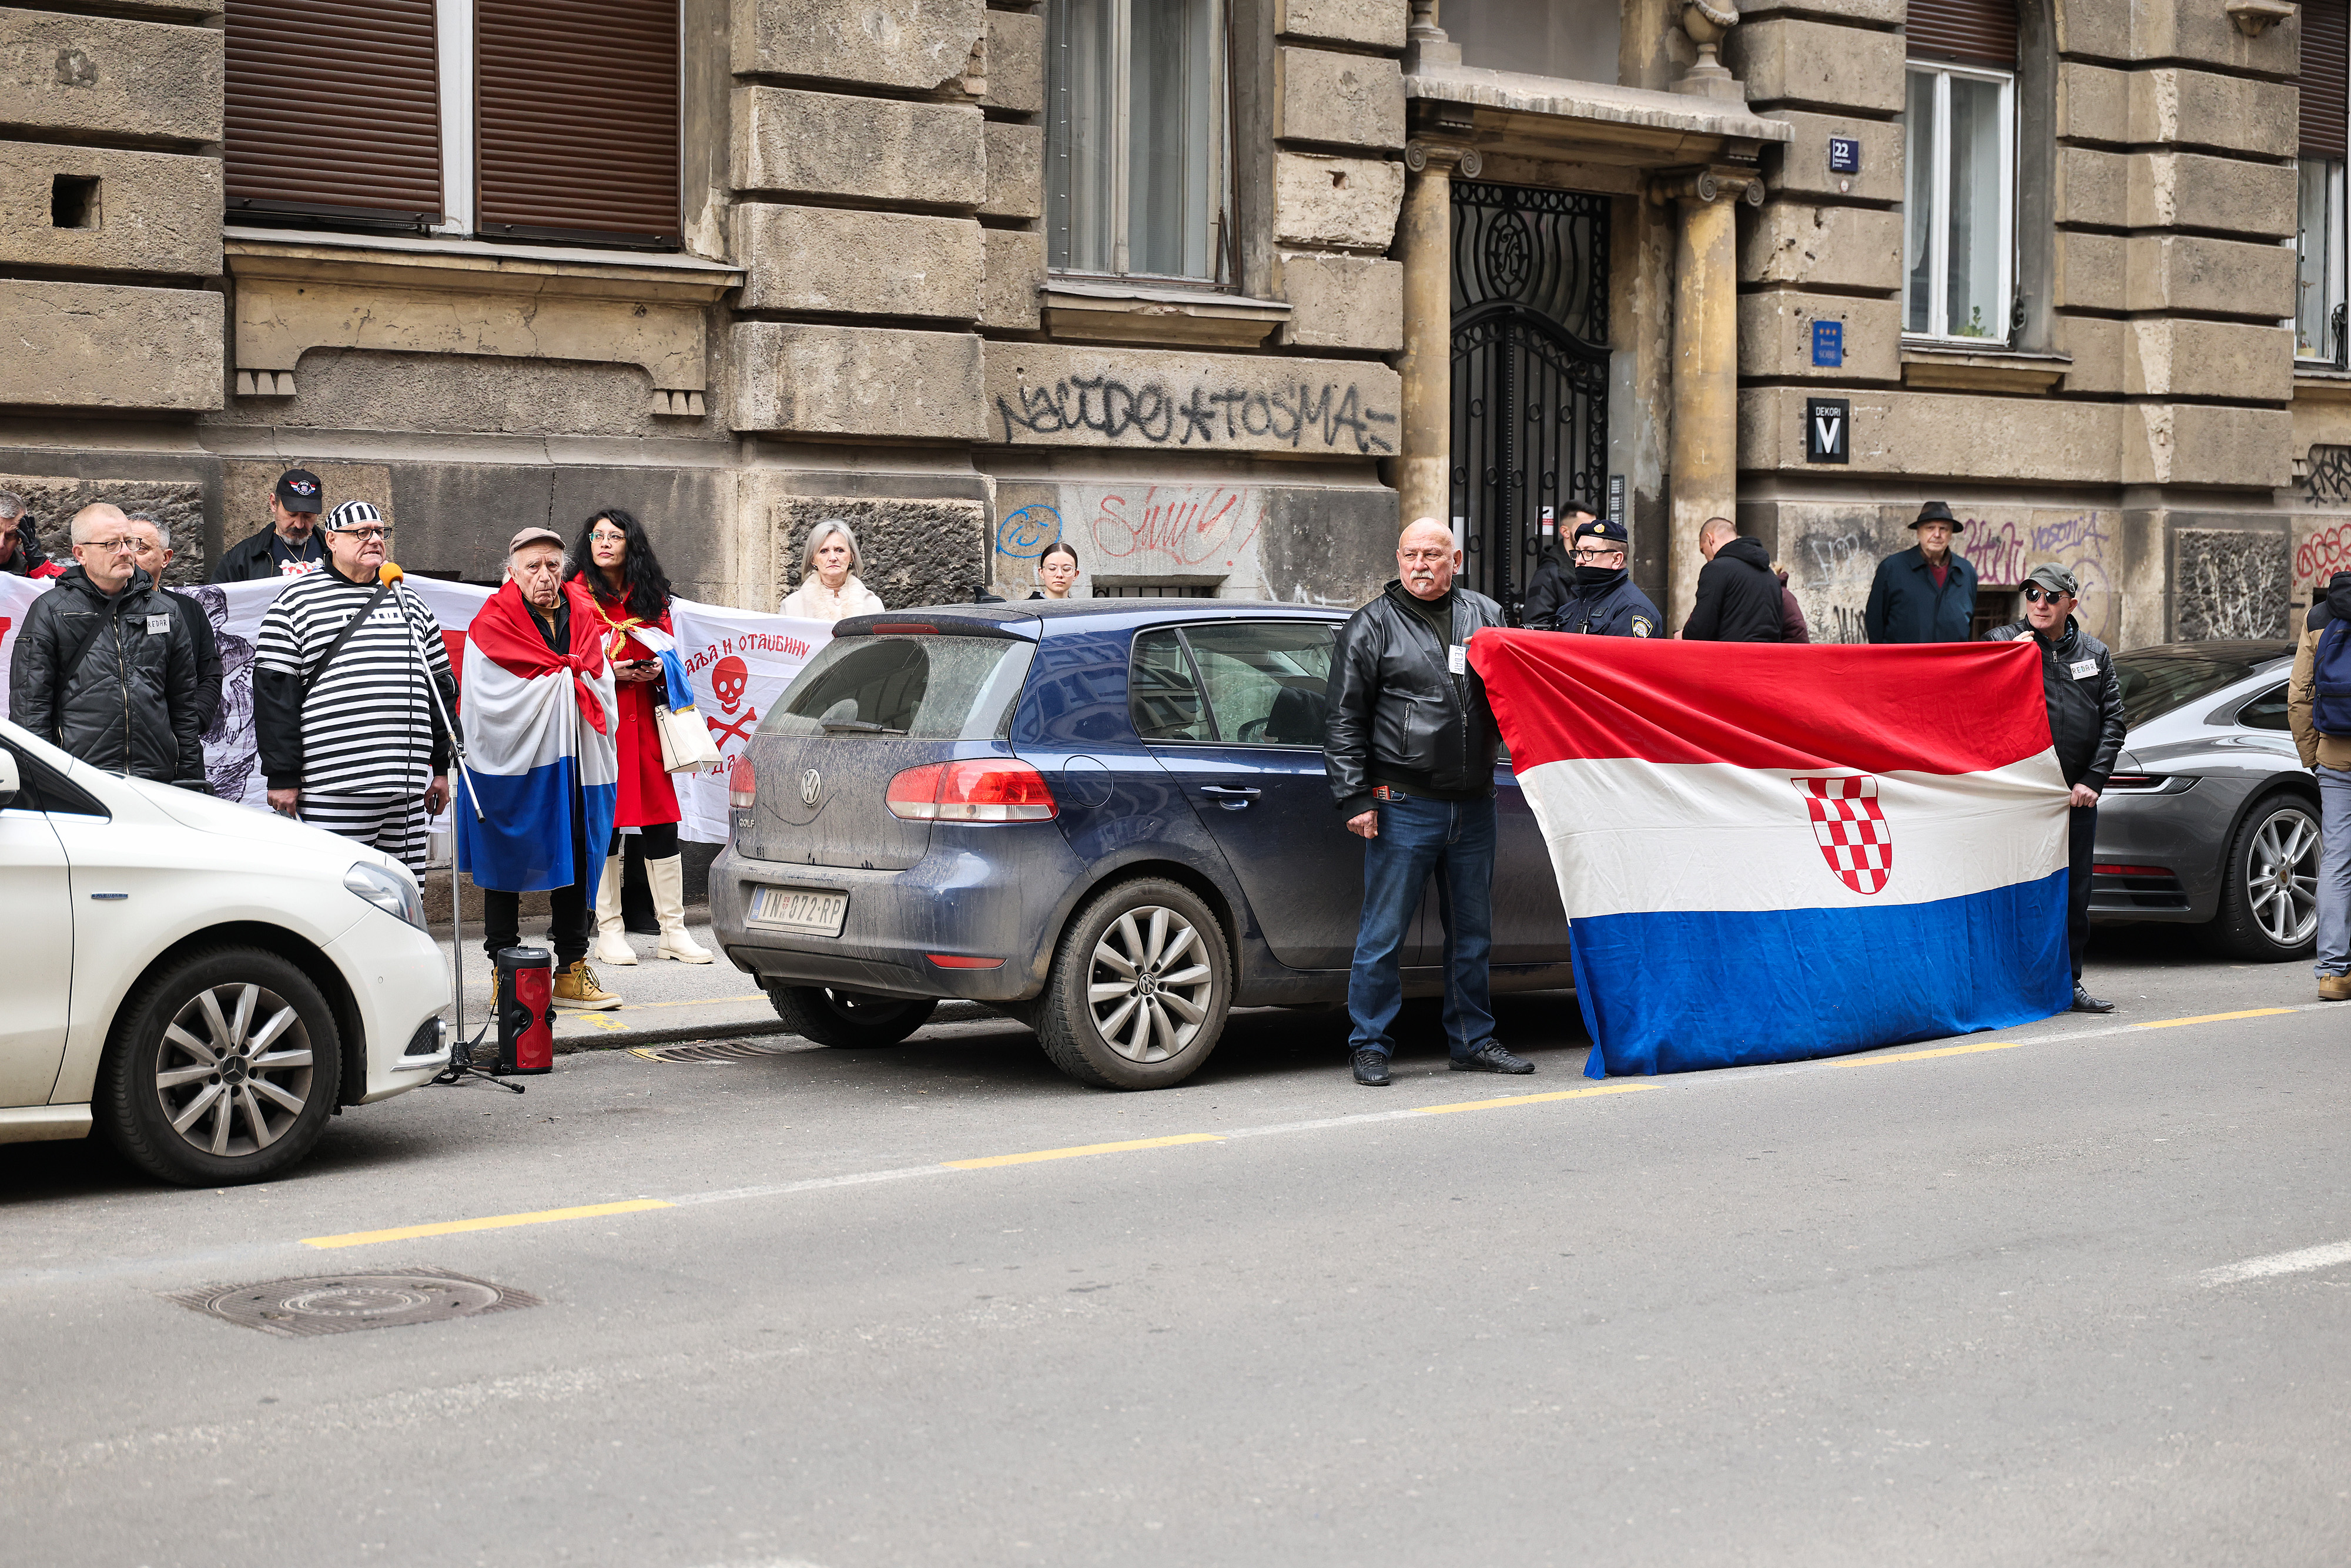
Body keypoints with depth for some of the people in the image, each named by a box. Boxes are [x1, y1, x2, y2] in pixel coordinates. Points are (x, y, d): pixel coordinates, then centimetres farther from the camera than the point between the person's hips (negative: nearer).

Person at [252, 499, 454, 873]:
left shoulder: (408, 605, 19)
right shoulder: (295, 603, 3)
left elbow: (440, 685, 23)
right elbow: (274, 694, -2)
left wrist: (441, 767, 17)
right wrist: (281, 776, -8)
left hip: (408, 791, 5)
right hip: (332, 791, -5)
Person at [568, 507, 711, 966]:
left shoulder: (651, 596, 14)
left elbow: (668, 649, 20)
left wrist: (658, 667, -1)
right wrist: (609, 671, -14)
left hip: (644, 718, 3)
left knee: (662, 822, 1)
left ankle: (673, 930, 7)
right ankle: (609, 931, 6)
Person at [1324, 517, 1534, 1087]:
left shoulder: (1486, 615, 12)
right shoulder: (1371, 626, 0)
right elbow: (1344, 722, -2)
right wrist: (1353, 797, -9)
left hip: (1473, 804, 4)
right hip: (1403, 804, -4)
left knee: (1473, 932, 13)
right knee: (1383, 932, -2)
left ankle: (1473, 1040, 23)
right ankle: (1369, 1046, 6)